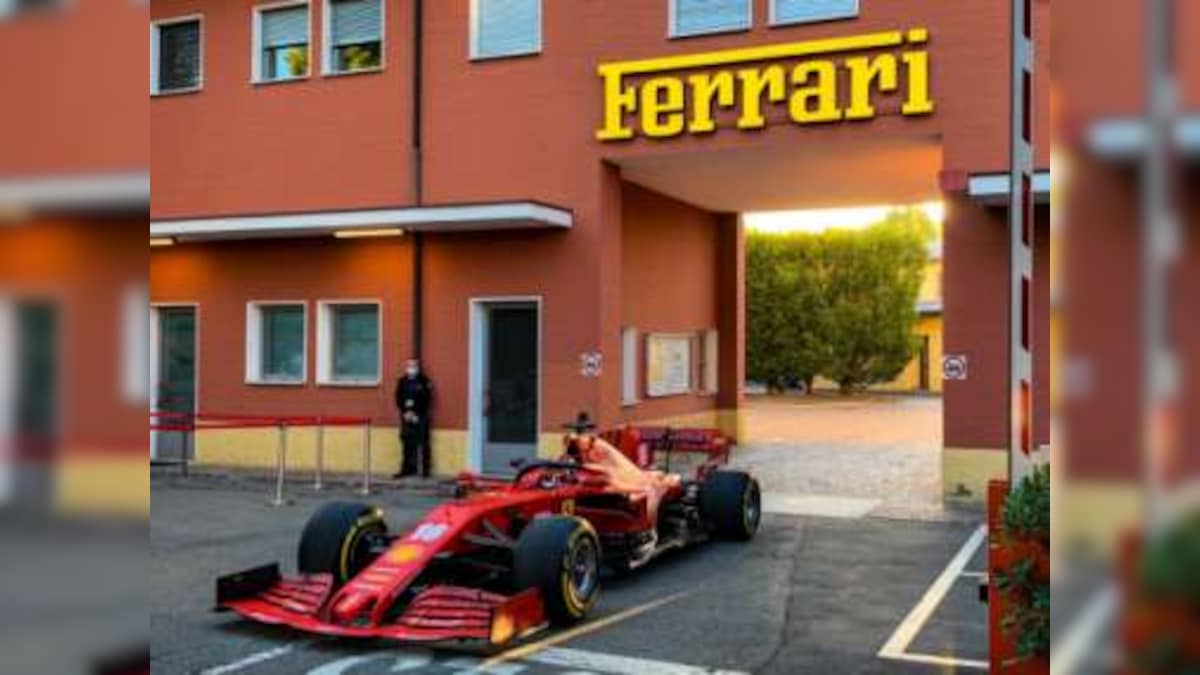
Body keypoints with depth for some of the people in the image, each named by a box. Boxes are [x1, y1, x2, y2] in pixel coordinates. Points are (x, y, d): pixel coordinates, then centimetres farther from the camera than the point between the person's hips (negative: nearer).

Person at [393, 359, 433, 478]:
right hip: (406, 416, 3)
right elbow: (399, 399, 6)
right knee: (408, 443, 4)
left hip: (421, 417, -3)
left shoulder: (424, 381, -2)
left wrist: (416, 414, -12)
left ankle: (425, 469, 2)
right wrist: (406, 412, -6)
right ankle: (408, 469, 9)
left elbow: (426, 399, -7)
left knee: (423, 443, -2)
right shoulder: (402, 381, 8)